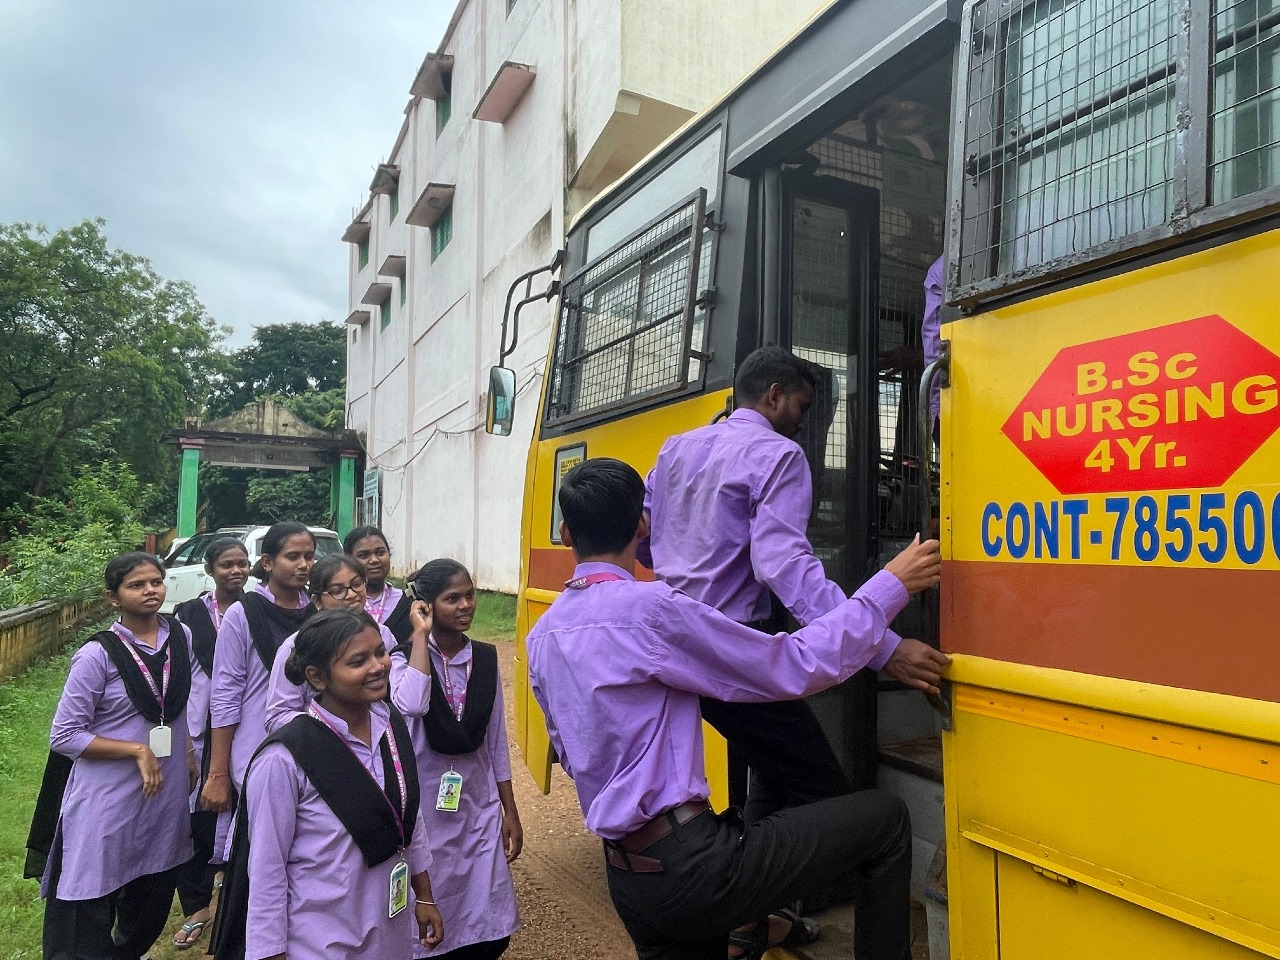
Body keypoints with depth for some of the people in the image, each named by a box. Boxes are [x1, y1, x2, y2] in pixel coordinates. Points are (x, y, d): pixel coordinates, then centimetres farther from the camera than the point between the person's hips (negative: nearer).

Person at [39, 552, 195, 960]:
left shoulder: (182, 637, -1)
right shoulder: (97, 655, -16)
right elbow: (64, 736, -13)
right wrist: (137, 750, -18)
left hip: (166, 795, 5)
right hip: (107, 801, -5)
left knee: (153, 901, 21)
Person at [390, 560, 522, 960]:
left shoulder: (486, 658, 1)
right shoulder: (406, 656, -10)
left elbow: (496, 739, 6)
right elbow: (411, 705, -33)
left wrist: (510, 811, 8)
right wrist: (420, 635, -23)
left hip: (479, 801, 4)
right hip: (425, 801, -3)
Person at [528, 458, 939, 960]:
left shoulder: (542, 634, 6)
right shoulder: (651, 608, -19)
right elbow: (797, 666, -14)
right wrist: (889, 586, -7)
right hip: (691, 865, -7)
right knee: (885, 818, 4)